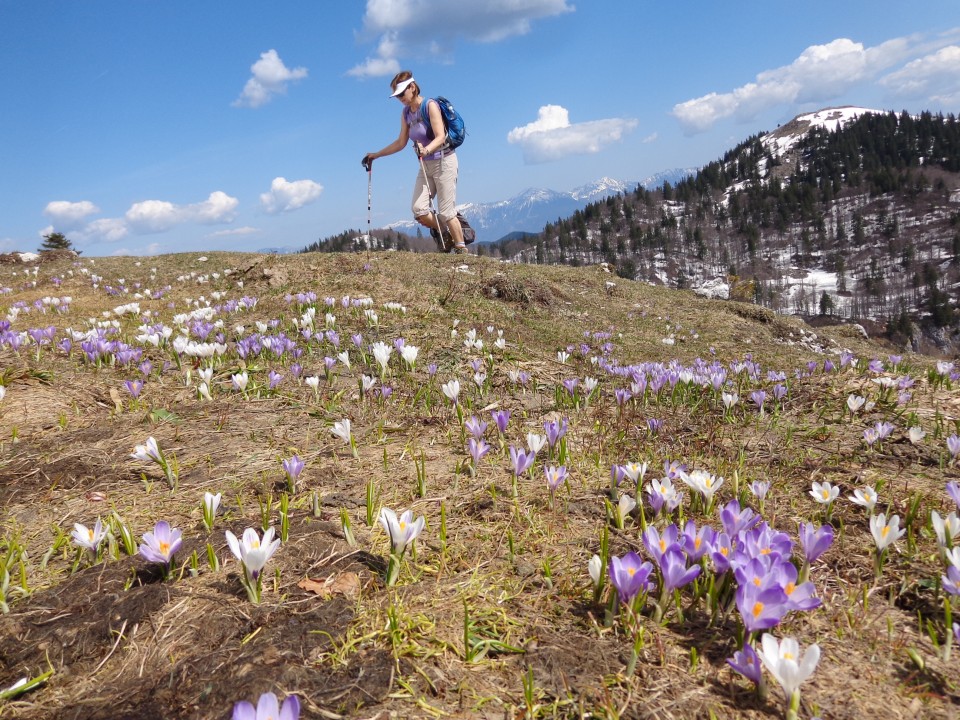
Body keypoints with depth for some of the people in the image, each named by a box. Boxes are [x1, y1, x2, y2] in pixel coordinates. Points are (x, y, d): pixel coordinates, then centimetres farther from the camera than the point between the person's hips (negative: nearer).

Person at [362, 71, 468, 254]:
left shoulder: (430, 105, -12)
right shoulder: (406, 113, 8)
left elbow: (441, 136, -22)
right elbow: (401, 142, 16)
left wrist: (426, 149, -41)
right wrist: (375, 155, 15)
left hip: (443, 161, -6)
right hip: (425, 165, 7)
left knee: (446, 212, -10)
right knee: (418, 209, -9)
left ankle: (462, 250, 2)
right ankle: (446, 236, 12)